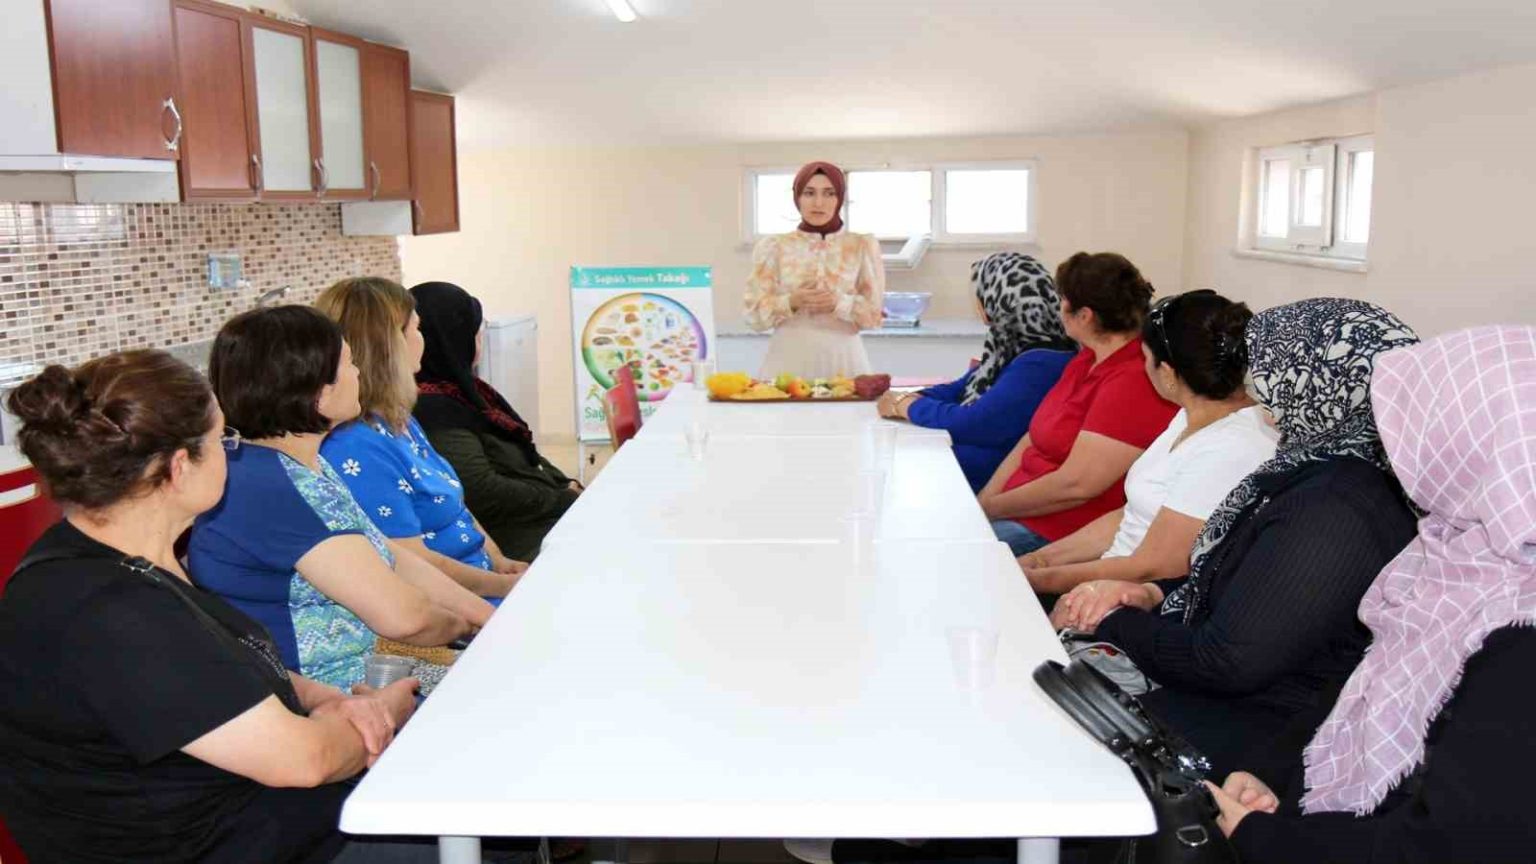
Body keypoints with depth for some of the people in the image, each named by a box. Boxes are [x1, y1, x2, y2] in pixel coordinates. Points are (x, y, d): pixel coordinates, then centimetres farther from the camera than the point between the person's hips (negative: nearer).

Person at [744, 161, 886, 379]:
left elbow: (874, 314, 3)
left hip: (843, 361, 0)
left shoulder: (862, 246, 5)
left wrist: (839, 302, -14)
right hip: (789, 361, 0)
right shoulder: (773, 247, 5)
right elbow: (755, 315, 1)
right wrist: (792, 301, -16)